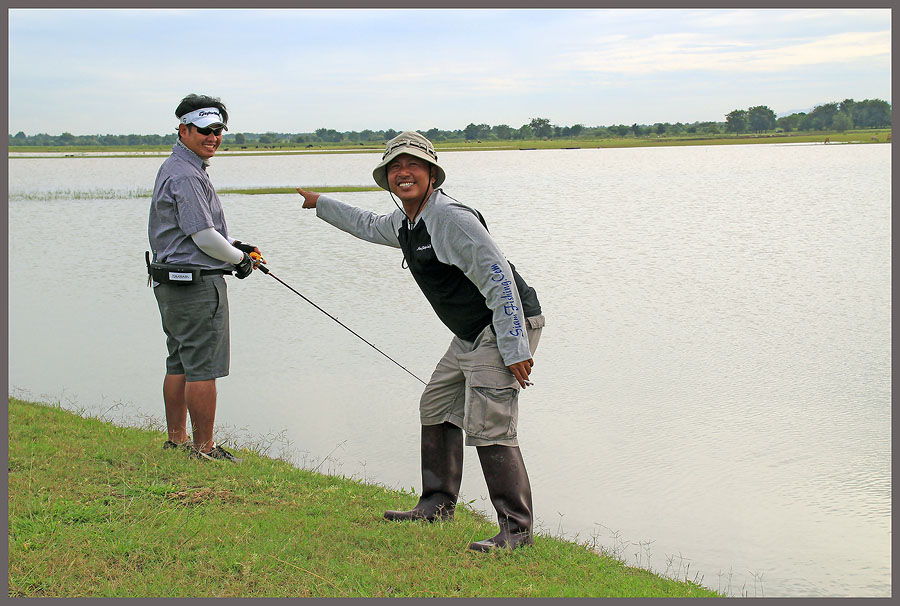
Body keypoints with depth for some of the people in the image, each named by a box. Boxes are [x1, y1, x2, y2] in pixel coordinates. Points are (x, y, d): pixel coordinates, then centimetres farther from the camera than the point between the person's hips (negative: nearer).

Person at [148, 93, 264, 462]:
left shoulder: (174, 169, 18)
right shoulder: (186, 175, -17)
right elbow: (204, 237, -20)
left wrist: (233, 245, 14)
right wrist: (240, 258, -4)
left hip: (170, 282, 11)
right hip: (197, 283, -11)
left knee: (179, 364, 16)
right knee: (203, 368, -5)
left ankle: (176, 441, 24)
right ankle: (204, 448, 1)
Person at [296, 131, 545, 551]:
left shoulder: (451, 217, -20)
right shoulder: (405, 222, 11)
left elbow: (499, 279, -24)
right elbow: (370, 226, 36)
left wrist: (514, 351, -27)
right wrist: (320, 204, 45)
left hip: (507, 329, -10)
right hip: (470, 336, 10)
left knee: (488, 427, -17)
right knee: (437, 408, 19)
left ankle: (517, 529, -12)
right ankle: (438, 505, 32)